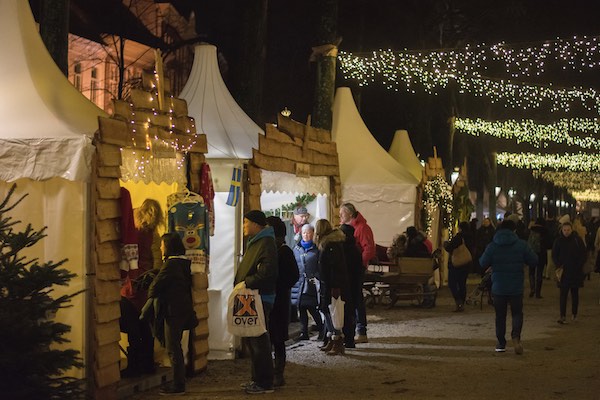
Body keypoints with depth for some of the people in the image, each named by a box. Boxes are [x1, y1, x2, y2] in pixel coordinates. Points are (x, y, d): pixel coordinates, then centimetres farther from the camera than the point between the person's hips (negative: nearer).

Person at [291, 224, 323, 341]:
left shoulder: (317, 249, 1)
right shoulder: (297, 248, 14)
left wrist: (317, 277, -12)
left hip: (312, 282, -5)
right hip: (299, 282, 5)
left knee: (312, 308, -8)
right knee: (301, 309, 6)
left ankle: (322, 330, 4)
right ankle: (303, 332, 11)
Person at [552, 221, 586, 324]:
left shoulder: (577, 240, -3)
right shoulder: (558, 241, 0)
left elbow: (583, 254, 2)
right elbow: (554, 255, 7)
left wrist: (579, 266, -8)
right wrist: (558, 265, -6)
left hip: (576, 271, 0)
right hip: (563, 272, 0)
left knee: (575, 293, 10)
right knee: (563, 294, -5)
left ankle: (574, 314, 23)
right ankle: (563, 316, -7)